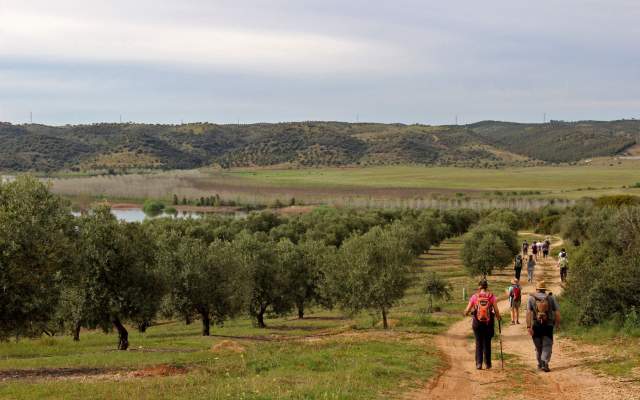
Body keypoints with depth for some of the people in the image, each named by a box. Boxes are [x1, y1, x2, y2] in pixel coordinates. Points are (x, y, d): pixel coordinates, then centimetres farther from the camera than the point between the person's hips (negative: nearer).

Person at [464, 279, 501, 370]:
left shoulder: (474, 297, -4)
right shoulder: (491, 297, -4)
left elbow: (467, 310, -3)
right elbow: (496, 311, -6)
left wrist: (465, 314, 20)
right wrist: (498, 317, 15)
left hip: (477, 322, 0)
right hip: (489, 323, 0)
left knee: (478, 343, 9)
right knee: (487, 343, 12)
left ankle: (478, 363, 2)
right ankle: (488, 364, 19)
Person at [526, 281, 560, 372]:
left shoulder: (531, 298, 1)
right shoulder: (551, 298, 3)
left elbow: (528, 313, -9)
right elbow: (557, 312, -1)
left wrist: (528, 326, -11)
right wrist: (557, 323, 13)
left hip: (536, 325, 1)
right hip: (548, 326, -1)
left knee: (538, 346, 17)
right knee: (547, 346, 2)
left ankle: (540, 364, 27)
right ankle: (545, 363, -17)